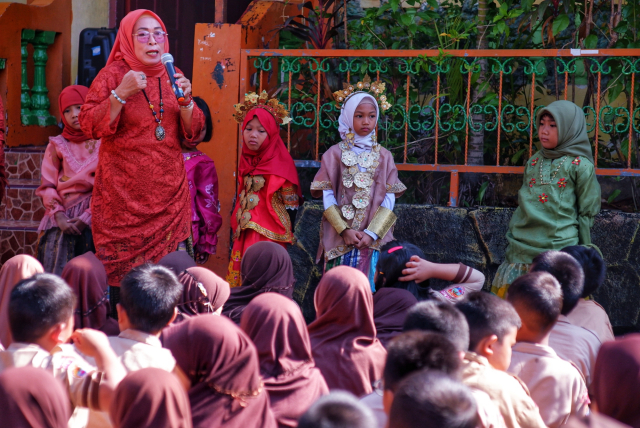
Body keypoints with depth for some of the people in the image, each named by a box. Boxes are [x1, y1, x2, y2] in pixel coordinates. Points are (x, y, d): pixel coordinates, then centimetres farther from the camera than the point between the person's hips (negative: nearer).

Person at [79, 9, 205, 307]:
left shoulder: (172, 76, 12)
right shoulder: (112, 75, 1)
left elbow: (192, 134, 11)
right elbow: (90, 126, -7)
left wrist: (185, 100, -7)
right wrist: (121, 94, -17)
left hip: (169, 192, 3)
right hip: (124, 193, -3)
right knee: (124, 273, -6)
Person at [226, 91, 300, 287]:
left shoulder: (280, 164, -9)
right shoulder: (247, 161, 11)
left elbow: (291, 204, -7)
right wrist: (237, 225, 16)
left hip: (269, 234, -6)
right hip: (245, 234, 7)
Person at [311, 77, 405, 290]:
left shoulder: (383, 156, 7)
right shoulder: (335, 153, 4)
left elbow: (389, 199, 3)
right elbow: (327, 196, 1)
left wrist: (372, 233, -8)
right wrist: (344, 230, -9)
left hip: (374, 238, 1)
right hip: (339, 238, -1)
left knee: (369, 288, -4)